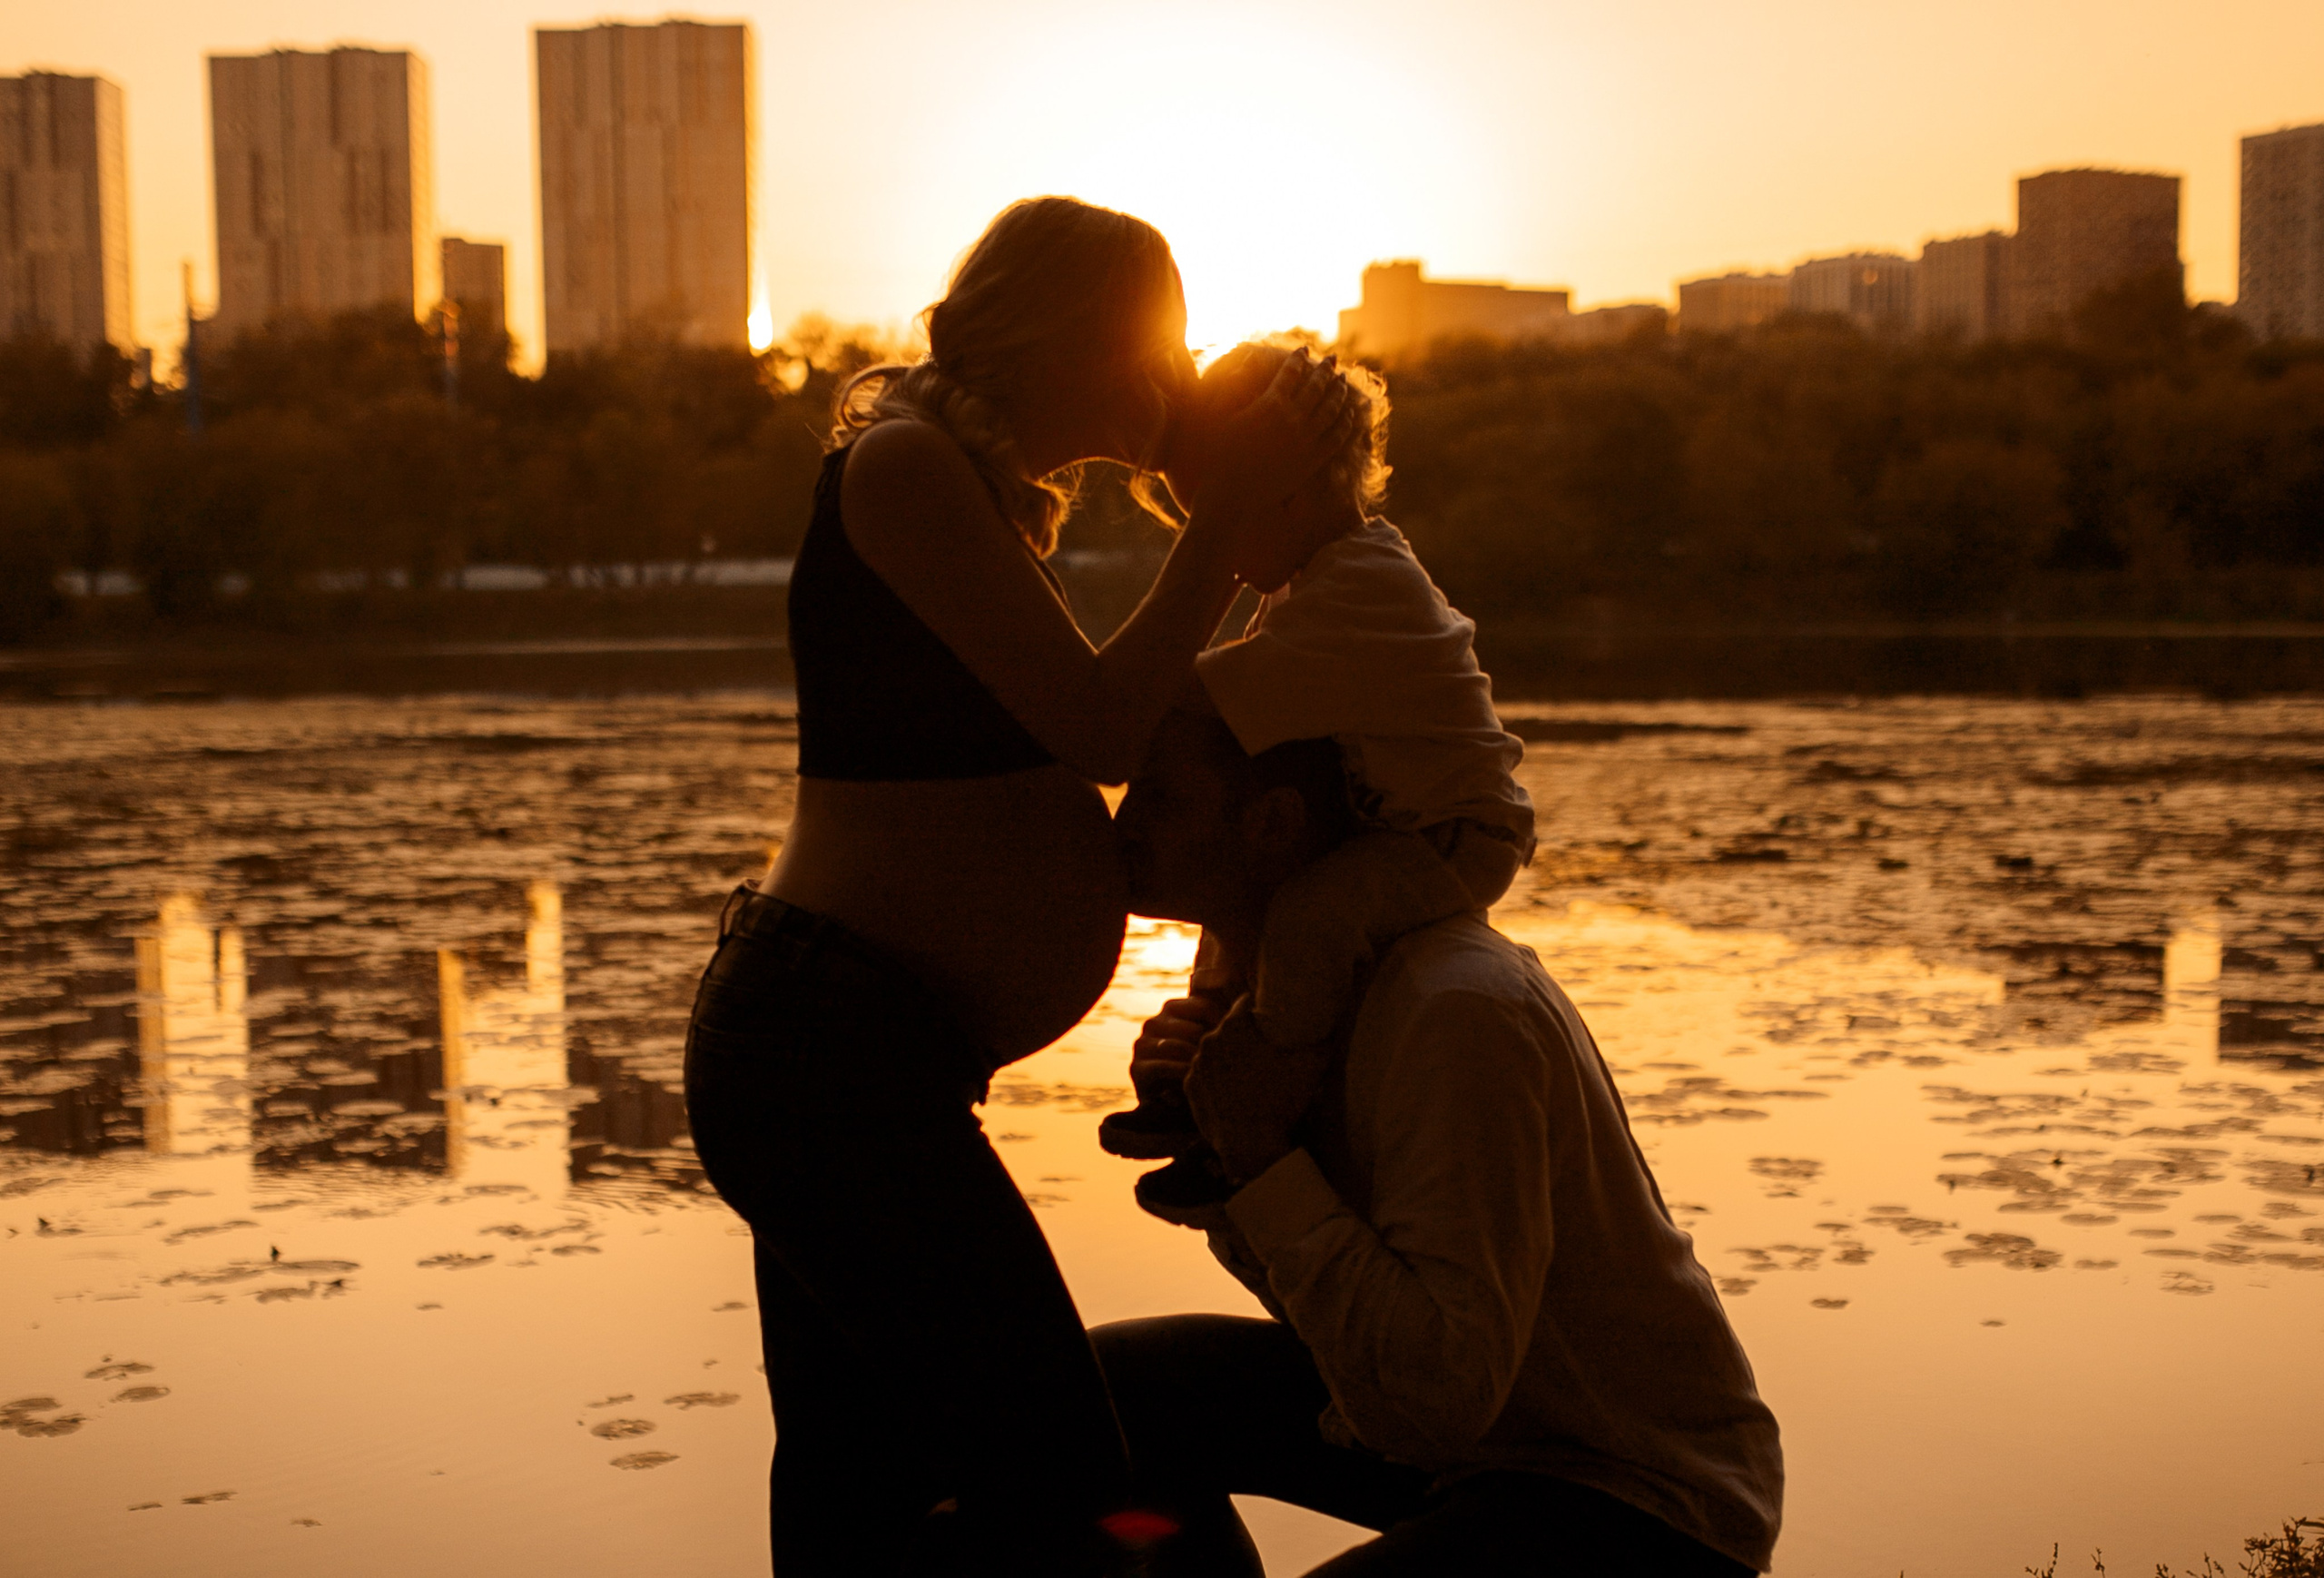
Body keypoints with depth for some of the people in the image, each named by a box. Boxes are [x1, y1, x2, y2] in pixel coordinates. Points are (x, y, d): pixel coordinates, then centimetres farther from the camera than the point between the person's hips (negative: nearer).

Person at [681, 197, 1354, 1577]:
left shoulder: (980, 488, 20)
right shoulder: (904, 461, -10)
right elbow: (1100, 731, -15)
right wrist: (1230, 515, -6)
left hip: (826, 1055, 11)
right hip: (837, 1058, -11)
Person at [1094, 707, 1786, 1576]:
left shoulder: (1457, 1014, -29)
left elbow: (1438, 1396, -32)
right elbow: (1326, 1305, 7)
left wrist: (1264, 1159, -28)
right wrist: (1201, 1139, -9)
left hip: (1634, 1504, -9)